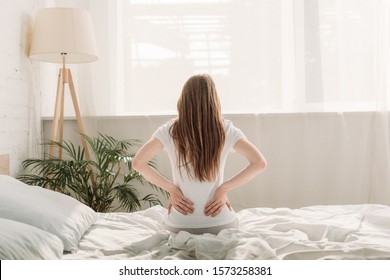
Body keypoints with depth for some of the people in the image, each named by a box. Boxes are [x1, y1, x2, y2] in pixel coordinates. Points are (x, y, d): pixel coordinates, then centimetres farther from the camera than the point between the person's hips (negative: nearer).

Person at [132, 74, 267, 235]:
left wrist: (171, 188, -5)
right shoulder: (226, 130, -7)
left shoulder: (170, 130, -7)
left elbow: (138, 163, -11)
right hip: (220, 223, 1)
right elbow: (259, 163, -12)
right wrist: (224, 188, -8)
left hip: (179, 225, -1)